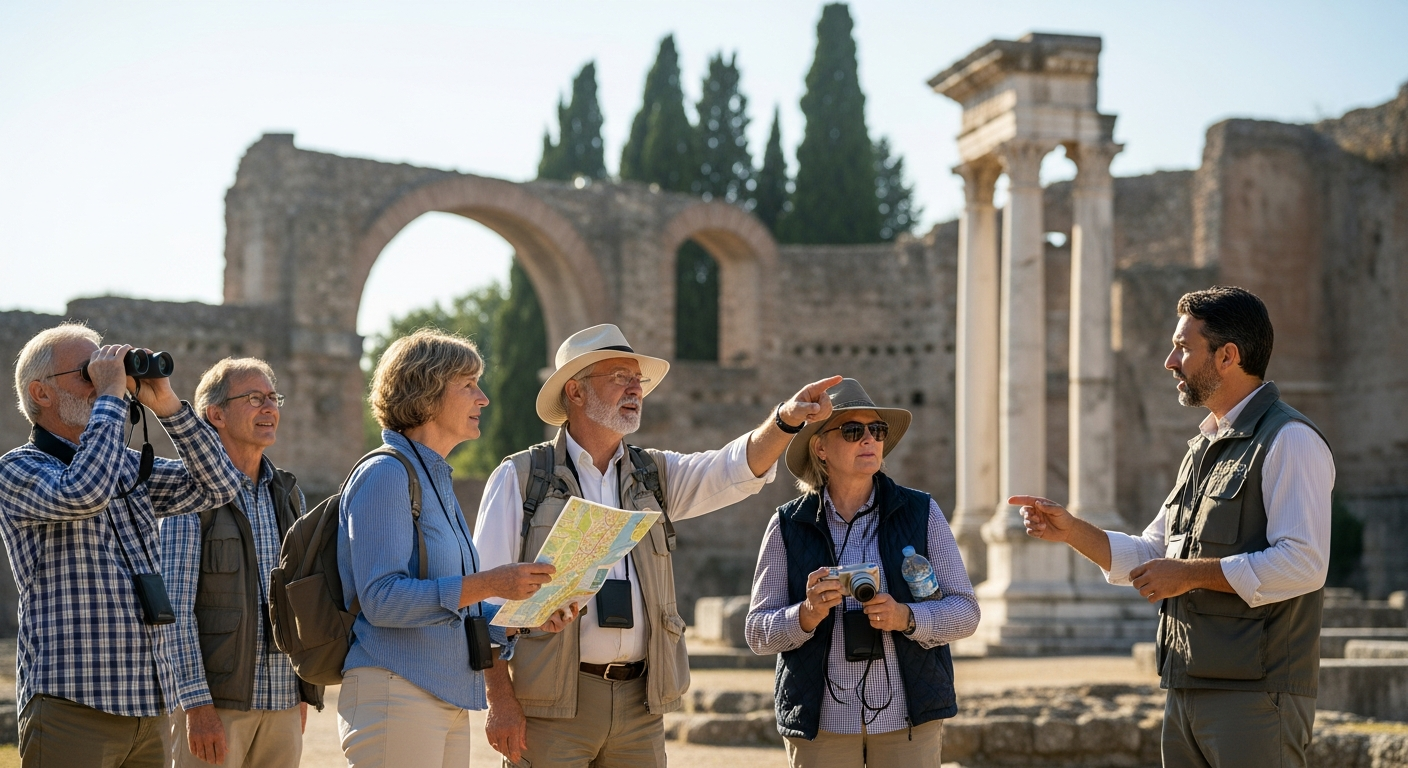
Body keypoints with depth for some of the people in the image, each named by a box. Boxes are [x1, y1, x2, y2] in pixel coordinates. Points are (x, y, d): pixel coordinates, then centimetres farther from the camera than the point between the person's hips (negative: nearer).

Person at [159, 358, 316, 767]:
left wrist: (303, 693, 16)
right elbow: (175, 608, -11)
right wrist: (197, 704, -17)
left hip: (283, 703, 6)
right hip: (212, 703, -6)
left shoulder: (289, 495, 14)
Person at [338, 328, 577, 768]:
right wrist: (487, 583, -23)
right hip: (394, 695, -9)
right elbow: (381, 599, -19)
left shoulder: (437, 480, 19)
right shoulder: (385, 476, -9)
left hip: (449, 706, 9)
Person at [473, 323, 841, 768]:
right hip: (553, 704, -4)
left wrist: (785, 419, -21)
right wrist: (500, 700, -10)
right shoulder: (520, 479, 2)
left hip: (640, 702, 4)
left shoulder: (654, 477, 15)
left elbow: (737, 469, -2)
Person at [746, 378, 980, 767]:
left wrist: (906, 618, -17)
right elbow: (757, 631, 1)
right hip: (820, 721, 0)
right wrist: (807, 615, -18)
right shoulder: (789, 526, 1)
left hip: (909, 717, 0)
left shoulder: (921, 512, 1)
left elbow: (965, 611, 1)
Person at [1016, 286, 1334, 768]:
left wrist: (1190, 573, -15)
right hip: (1187, 690, 9)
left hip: (1255, 693, -9)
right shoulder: (1205, 448, 21)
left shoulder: (1289, 440, -9)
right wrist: (1072, 532, 9)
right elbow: (1150, 556, 24)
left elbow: (1303, 564, -19)